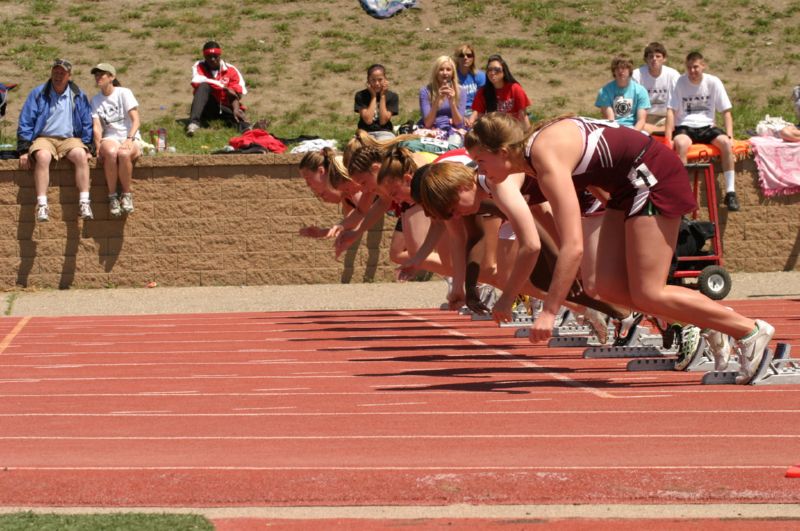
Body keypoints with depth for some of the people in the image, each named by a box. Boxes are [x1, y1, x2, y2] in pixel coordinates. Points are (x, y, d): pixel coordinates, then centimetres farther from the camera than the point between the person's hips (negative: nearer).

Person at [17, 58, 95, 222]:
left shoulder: (78, 96, 10)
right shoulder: (38, 94, 6)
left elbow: (87, 124, 12)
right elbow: (25, 123, 3)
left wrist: (88, 148, 1)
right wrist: (24, 149, -5)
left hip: (70, 139, 1)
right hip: (44, 138, -1)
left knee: (80, 155, -32)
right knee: (42, 156, -36)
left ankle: (84, 203, -34)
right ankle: (42, 206, -40)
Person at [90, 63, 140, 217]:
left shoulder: (124, 93, 1)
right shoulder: (96, 100, 10)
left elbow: (135, 120, -6)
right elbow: (97, 127, 1)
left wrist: (129, 139, -22)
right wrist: (98, 147, -16)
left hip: (130, 137, -2)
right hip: (110, 138, 2)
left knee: (124, 154, -38)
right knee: (111, 152, -37)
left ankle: (127, 194, -18)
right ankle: (112, 196, -24)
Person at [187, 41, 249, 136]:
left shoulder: (231, 70, 1)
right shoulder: (199, 67, 0)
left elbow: (236, 94, -9)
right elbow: (198, 82, -22)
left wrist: (236, 110, -31)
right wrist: (225, 88, -26)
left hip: (225, 108, 1)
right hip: (207, 108, 0)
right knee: (203, 86, -29)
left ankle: (246, 130, -70)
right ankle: (194, 123, -44)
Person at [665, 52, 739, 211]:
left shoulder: (713, 82, 0)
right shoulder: (680, 82, -2)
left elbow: (726, 112, 1)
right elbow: (671, 111, -5)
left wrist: (730, 136, -12)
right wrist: (668, 139, -16)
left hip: (707, 126, 2)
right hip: (685, 127, -2)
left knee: (725, 142, -28)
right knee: (681, 144, -36)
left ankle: (730, 192, -21)